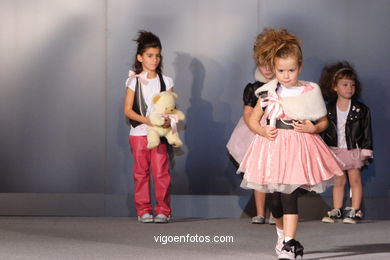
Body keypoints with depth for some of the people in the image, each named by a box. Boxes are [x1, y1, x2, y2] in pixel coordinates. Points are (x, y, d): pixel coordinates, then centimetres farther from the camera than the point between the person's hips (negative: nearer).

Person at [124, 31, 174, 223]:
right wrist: (146, 120, -17)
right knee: (141, 172, 3)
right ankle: (144, 211, 9)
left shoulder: (165, 81, 8)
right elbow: (128, 110, -2)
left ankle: (163, 210, 0)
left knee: (161, 172, -6)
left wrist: (168, 120, -16)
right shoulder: (134, 81, 4)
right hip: (139, 133, 0)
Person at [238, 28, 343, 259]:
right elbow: (253, 120, 11)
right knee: (276, 200, 9)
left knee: (290, 196, -13)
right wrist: (263, 131, -8)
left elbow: (324, 121, 10)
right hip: (273, 147, 2)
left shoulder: (310, 92, 0)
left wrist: (313, 128, -11)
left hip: (299, 148, -2)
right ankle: (282, 233, 37)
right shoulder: (267, 93, 3)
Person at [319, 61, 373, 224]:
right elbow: (323, 132, 5)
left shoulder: (361, 110, -4)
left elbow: (367, 132, -1)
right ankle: (336, 211, 15)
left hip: (354, 150, -2)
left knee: (355, 180, 2)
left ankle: (355, 211, 8)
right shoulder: (328, 110, 0)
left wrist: (366, 152, -6)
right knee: (338, 181, 9)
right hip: (335, 151, 2)